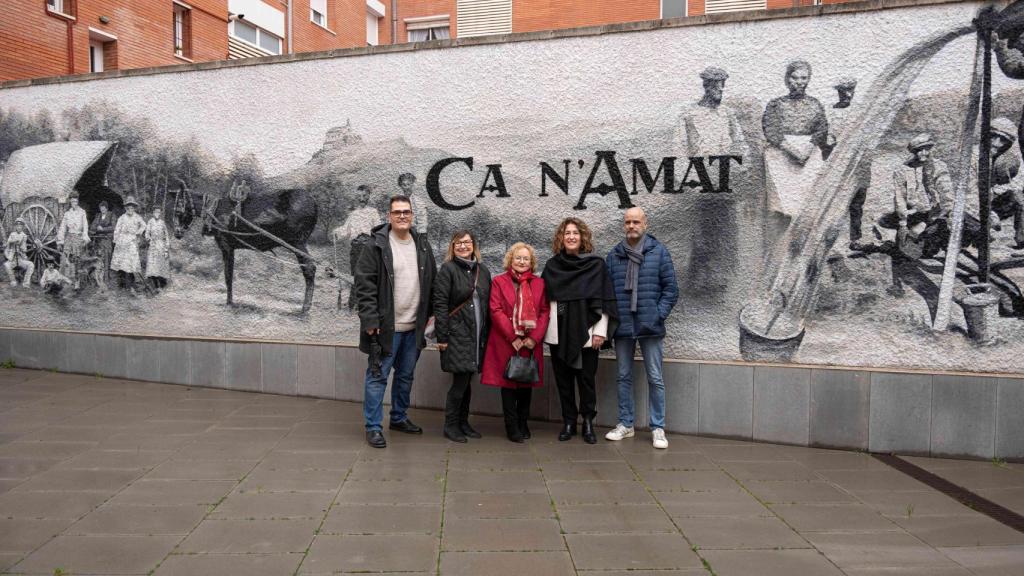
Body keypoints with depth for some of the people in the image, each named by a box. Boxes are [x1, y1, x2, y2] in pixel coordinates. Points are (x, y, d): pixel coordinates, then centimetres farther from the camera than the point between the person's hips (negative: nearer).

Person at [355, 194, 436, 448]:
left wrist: (429, 313, 12)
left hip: (414, 327, 6)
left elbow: (431, 281, 15)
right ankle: (373, 427, 12)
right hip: (386, 326, -6)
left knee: (406, 375, 17)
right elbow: (364, 284, -13)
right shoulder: (377, 245, -10)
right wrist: (370, 320, -17)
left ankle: (399, 418, 33)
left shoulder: (422, 244, 8)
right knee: (378, 376, 1)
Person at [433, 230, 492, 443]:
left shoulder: (483, 271, 11)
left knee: (467, 381, 11)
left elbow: (488, 303, 14)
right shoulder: (447, 270, -4)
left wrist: (487, 334, 10)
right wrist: (442, 337, -13)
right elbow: (440, 304, -9)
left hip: (477, 335, 5)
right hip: (457, 335, -5)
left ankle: (463, 422, 24)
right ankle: (450, 425, 10)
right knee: (460, 381, -5)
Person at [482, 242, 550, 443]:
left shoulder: (539, 283, 9)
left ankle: (523, 424, 23)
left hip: (530, 343, 3)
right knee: (508, 384, 2)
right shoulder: (499, 281, 2)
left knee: (527, 384, 9)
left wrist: (534, 337, -7)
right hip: (506, 343, -2)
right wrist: (513, 337, -11)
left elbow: (545, 312, 4)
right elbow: (496, 311, -5)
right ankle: (512, 428, 11)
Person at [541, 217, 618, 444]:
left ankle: (588, 423, 15)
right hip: (559, 333, 3)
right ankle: (568, 422, 18)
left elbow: (604, 300, -3)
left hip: (586, 332, -2)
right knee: (563, 379, 7)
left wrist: (600, 330, -8)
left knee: (587, 378, 2)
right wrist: (544, 326, 6)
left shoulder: (596, 264, 0)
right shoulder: (552, 266, 8)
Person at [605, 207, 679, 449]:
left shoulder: (659, 252, -1)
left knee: (655, 378, 3)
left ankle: (658, 428, 13)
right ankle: (625, 424, 23)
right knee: (624, 377, 11)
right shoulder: (614, 255, 6)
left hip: (650, 327, -2)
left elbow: (671, 288, -1)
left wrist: (659, 315, -9)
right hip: (622, 327, 3)